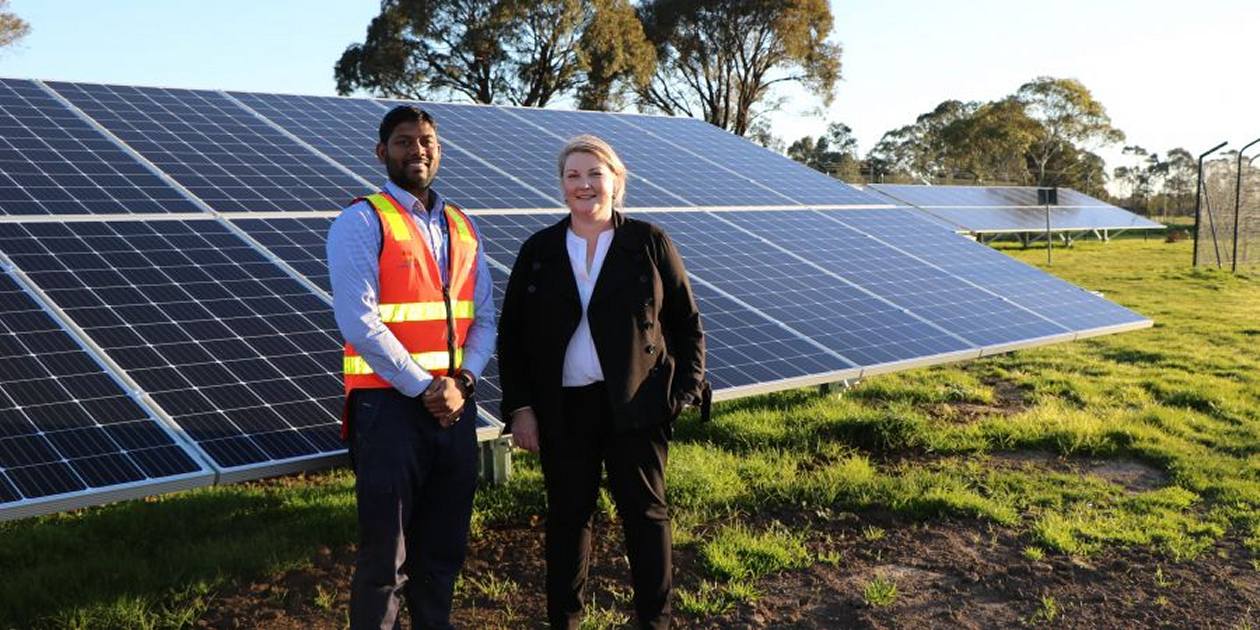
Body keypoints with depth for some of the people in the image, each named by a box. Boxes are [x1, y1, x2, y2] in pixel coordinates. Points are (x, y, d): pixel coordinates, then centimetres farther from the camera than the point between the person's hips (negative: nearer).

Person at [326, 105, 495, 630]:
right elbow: (359, 323, -16)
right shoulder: (362, 222, -6)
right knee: (386, 556, 3)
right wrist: (425, 389, -14)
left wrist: (461, 382, -6)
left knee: (444, 547, 16)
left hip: (455, 404, 6)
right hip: (390, 406, -6)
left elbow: (484, 318, 11)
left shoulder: (462, 227, 12)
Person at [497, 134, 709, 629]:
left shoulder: (650, 243, -1)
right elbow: (512, 335, 6)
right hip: (563, 408, 2)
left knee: (645, 512, 8)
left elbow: (687, 324, 2)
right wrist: (519, 407, -1)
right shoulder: (538, 251, 4)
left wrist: (686, 391, -6)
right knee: (567, 515, 11)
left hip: (635, 405, -1)